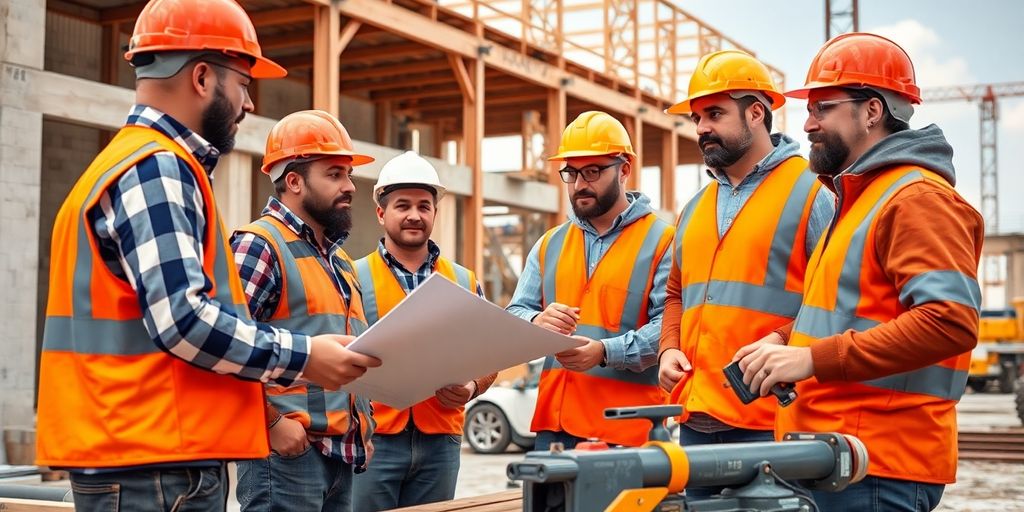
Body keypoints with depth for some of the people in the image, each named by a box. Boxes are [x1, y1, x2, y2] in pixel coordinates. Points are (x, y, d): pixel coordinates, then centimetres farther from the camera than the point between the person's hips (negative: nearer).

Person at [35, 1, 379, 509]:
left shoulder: (138, 163, 19)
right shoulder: (154, 168, -14)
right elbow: (181, 320, -23)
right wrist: (302, 356, -13)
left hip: (150, 455, 10)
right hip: (155, 463, -10)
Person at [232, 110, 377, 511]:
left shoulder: (338, 258, 20)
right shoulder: (259, 246, -9)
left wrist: (363, 428, 16)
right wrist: (272, 422, -19)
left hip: (340, 451, 9)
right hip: (288, 449, -9)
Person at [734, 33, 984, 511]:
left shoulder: (917, 197, -12)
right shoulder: (861, 198, 19)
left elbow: (951, 321, -24)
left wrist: (812, 358, -24)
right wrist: (785, 341, 8)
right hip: (832, 455, 10)